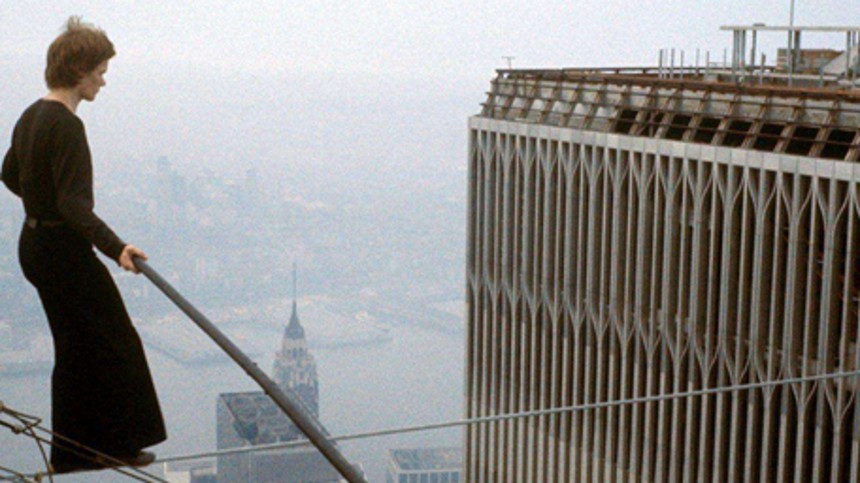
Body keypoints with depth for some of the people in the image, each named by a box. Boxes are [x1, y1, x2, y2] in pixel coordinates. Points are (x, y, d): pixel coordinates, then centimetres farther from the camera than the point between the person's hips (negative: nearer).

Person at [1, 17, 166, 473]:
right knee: (116, 342, 4)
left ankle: (74, 449, 21)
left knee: (76, 348, 15)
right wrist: (116, 247, -36)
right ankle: (117, 441, 14)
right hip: (64, 249, -10)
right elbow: (74, 204, -28)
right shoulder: (66, 125, -21)